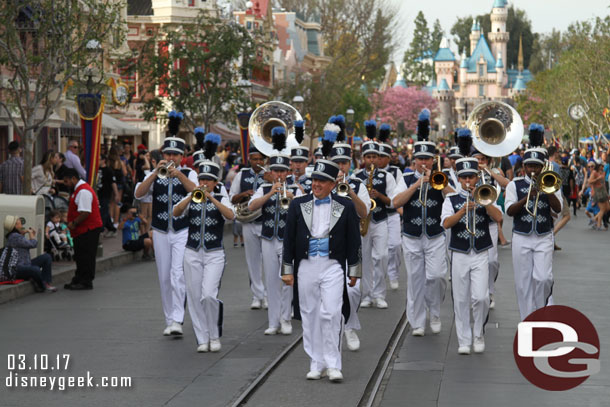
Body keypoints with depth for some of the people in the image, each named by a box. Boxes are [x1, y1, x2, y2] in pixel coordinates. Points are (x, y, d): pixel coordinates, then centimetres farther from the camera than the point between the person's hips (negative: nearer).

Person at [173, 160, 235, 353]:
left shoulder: (221, 199, 4)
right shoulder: (190, 199, 9)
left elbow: (230, 215, -17)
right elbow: (176, 212, -10)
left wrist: (211, 198, -25)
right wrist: (191, 197, -23)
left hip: (214, 254, -3)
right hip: (192, 253, 3)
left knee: (209, 295, -16)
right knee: (195, 298, 1)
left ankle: (214, 335, 2)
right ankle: (202, 339, 11)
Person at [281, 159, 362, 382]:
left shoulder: (345, 206, 3)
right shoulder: (298, 205, 6)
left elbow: (353, 240, 6)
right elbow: (289, 238, 8)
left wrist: (354, 271, 4)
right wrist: (287, 270, 4)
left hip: (333, 266, -2)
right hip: (306, 267, 2)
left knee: (332, 314, -11)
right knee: (310, 316, 5)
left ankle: (333, 365, -6)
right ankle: (316, 365, 13)